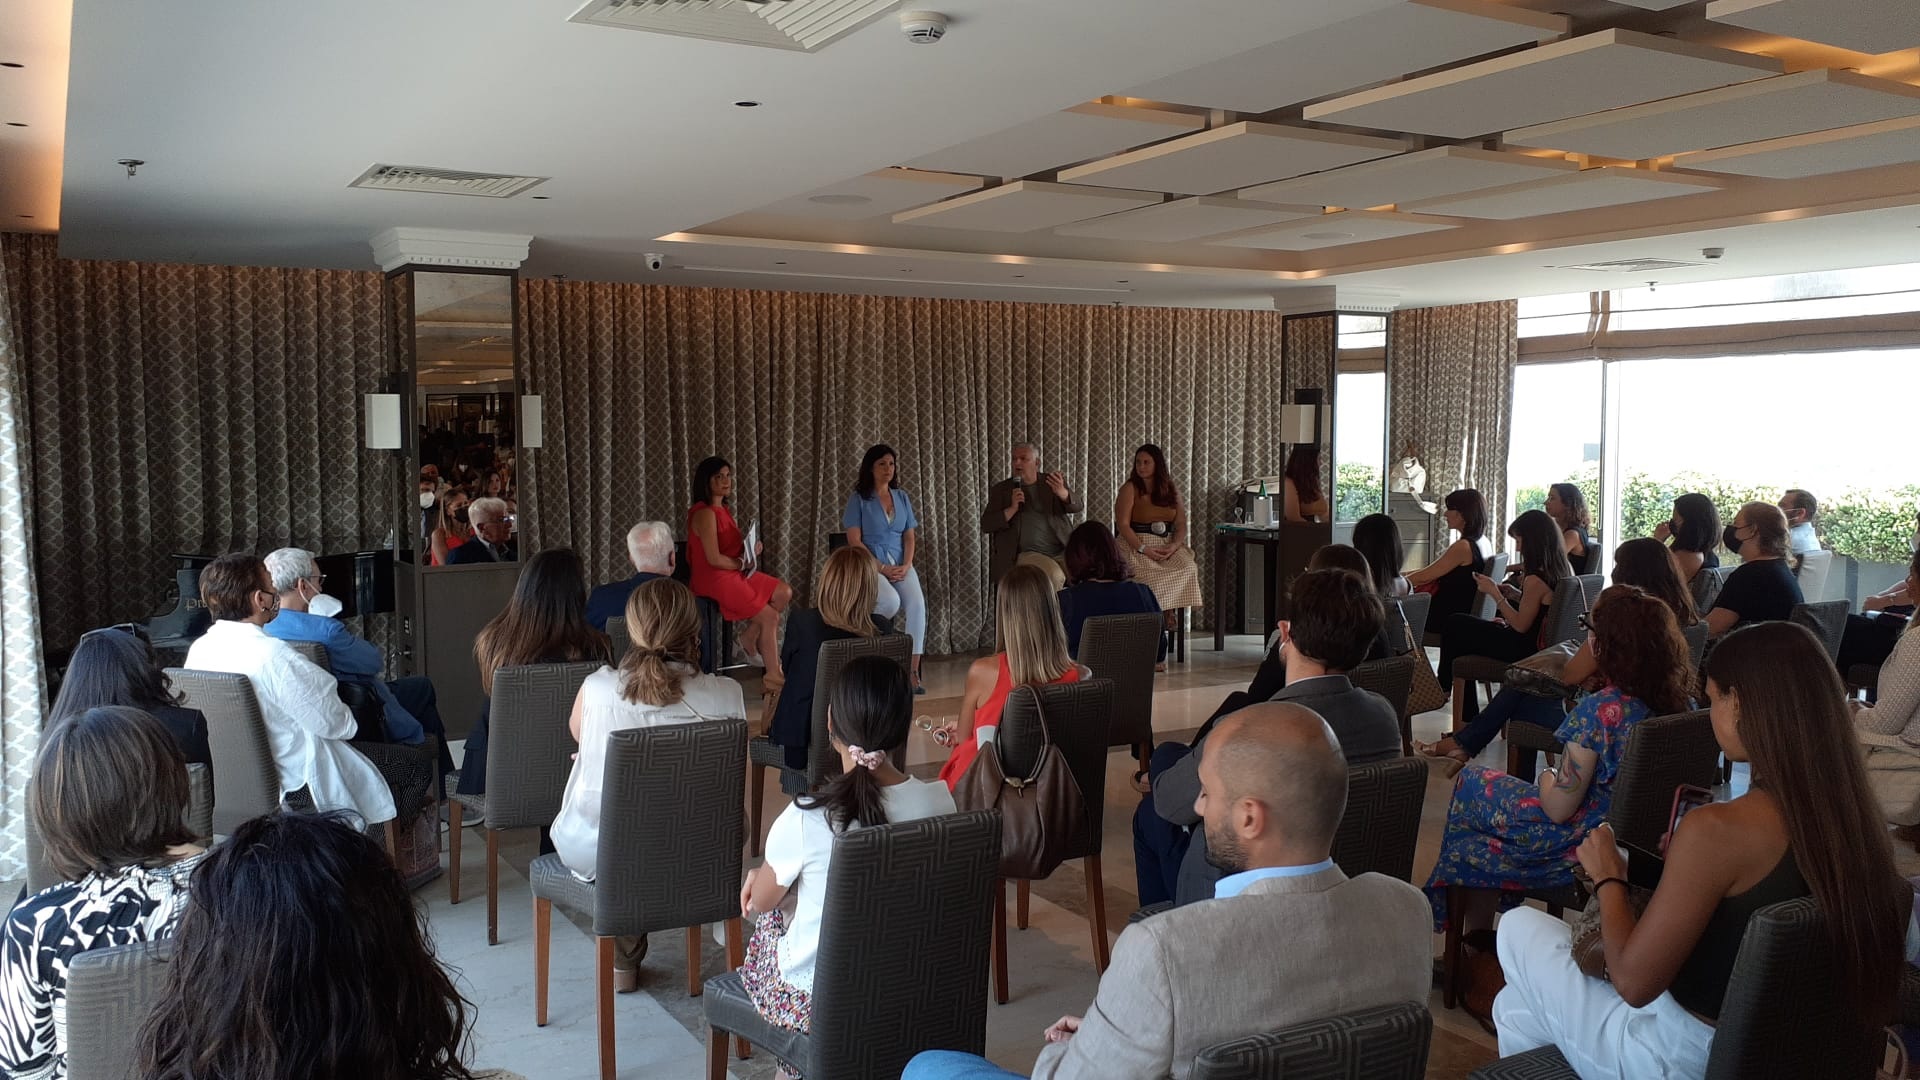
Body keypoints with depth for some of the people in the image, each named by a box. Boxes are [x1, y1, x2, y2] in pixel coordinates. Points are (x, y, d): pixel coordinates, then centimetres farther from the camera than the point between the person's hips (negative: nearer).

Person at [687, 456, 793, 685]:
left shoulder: (723, 510, 13)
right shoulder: (705, 513, -18)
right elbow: (714, 558, -24)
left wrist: (750, 548, 0)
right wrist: (742, 563, -9)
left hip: (734, 572, 9)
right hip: (713, 579, -9)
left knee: (783, 593, 4)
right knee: (770, 617, -11)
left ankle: (749, 637, 12)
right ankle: (773, 675, -1)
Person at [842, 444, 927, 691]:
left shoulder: (902, 498, 16)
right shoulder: (859, 499, 2)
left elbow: (910, 536, 12)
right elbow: (854, 541, -5)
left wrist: (906, 565, -6)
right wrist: (882, 568, -14)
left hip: (900, 565, 4)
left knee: (917, 603, -25)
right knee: (891, 601, -33)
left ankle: (913, 671, -26)